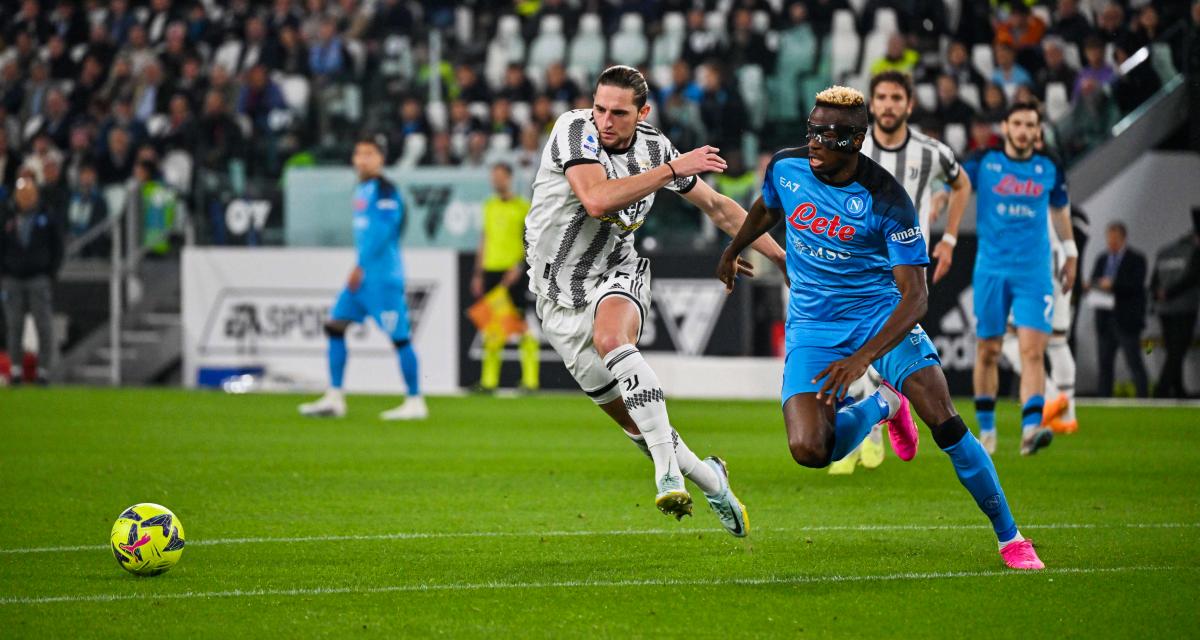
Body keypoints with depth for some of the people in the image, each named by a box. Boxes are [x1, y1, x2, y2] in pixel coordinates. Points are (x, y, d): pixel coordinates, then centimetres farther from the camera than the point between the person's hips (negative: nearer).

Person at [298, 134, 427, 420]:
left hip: (384, 276, -10)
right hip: (363, 275, 10)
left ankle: (415, 402, 1)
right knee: (335, 326, 6)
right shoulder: (361, 190, 16)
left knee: (399, 337, -5)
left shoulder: (385, 189, -11)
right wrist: (360, 268, 18)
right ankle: (334, 399, 8)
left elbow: (383, 230, -19)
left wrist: (361, 267, -19)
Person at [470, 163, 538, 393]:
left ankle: (530, 378, -5)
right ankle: (489, 379, 6)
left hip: (513, 272, -5)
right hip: (490, 270, 5)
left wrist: (520, 266, -17)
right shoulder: (489, 206, 15)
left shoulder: (523, 207, -2)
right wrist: (478, 274, 16)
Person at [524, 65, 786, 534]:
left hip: (616, 276, 0)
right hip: (559, 297, 0)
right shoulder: (574, 130, -17)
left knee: (610, 337, -37)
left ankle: (668, 469, -42)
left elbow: (716, 205, 11)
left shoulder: (654, 147, -5)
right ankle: (708, 480, 24)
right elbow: (596, 200, -34)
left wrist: (777, 253, 13)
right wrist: (673, 169, -33)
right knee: (634, 422, 2)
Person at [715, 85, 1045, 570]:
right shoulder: (786, 168, -8)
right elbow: (767, 210, 19)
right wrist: (733, 251, 37)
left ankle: (1009, 537, -5)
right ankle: (880, 407, 17)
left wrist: (863, 358, -36)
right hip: (813, 325, 3)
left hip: (881, 314, -3)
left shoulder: (886, 200, -21)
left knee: (942, 419, -21)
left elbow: (915, 295, -23)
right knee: (809, 451, -18)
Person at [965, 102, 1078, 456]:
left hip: (1034, 273, 1)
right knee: (987, 352, 5)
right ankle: (986, 430, 20)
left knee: (1032, 351, -14)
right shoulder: (983, 162, 0)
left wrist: (1070, 254, 27)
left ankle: (1031, 428, -24)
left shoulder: (1050, 168, 7)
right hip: (991, 270, 0)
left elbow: (1060, 210, 22)